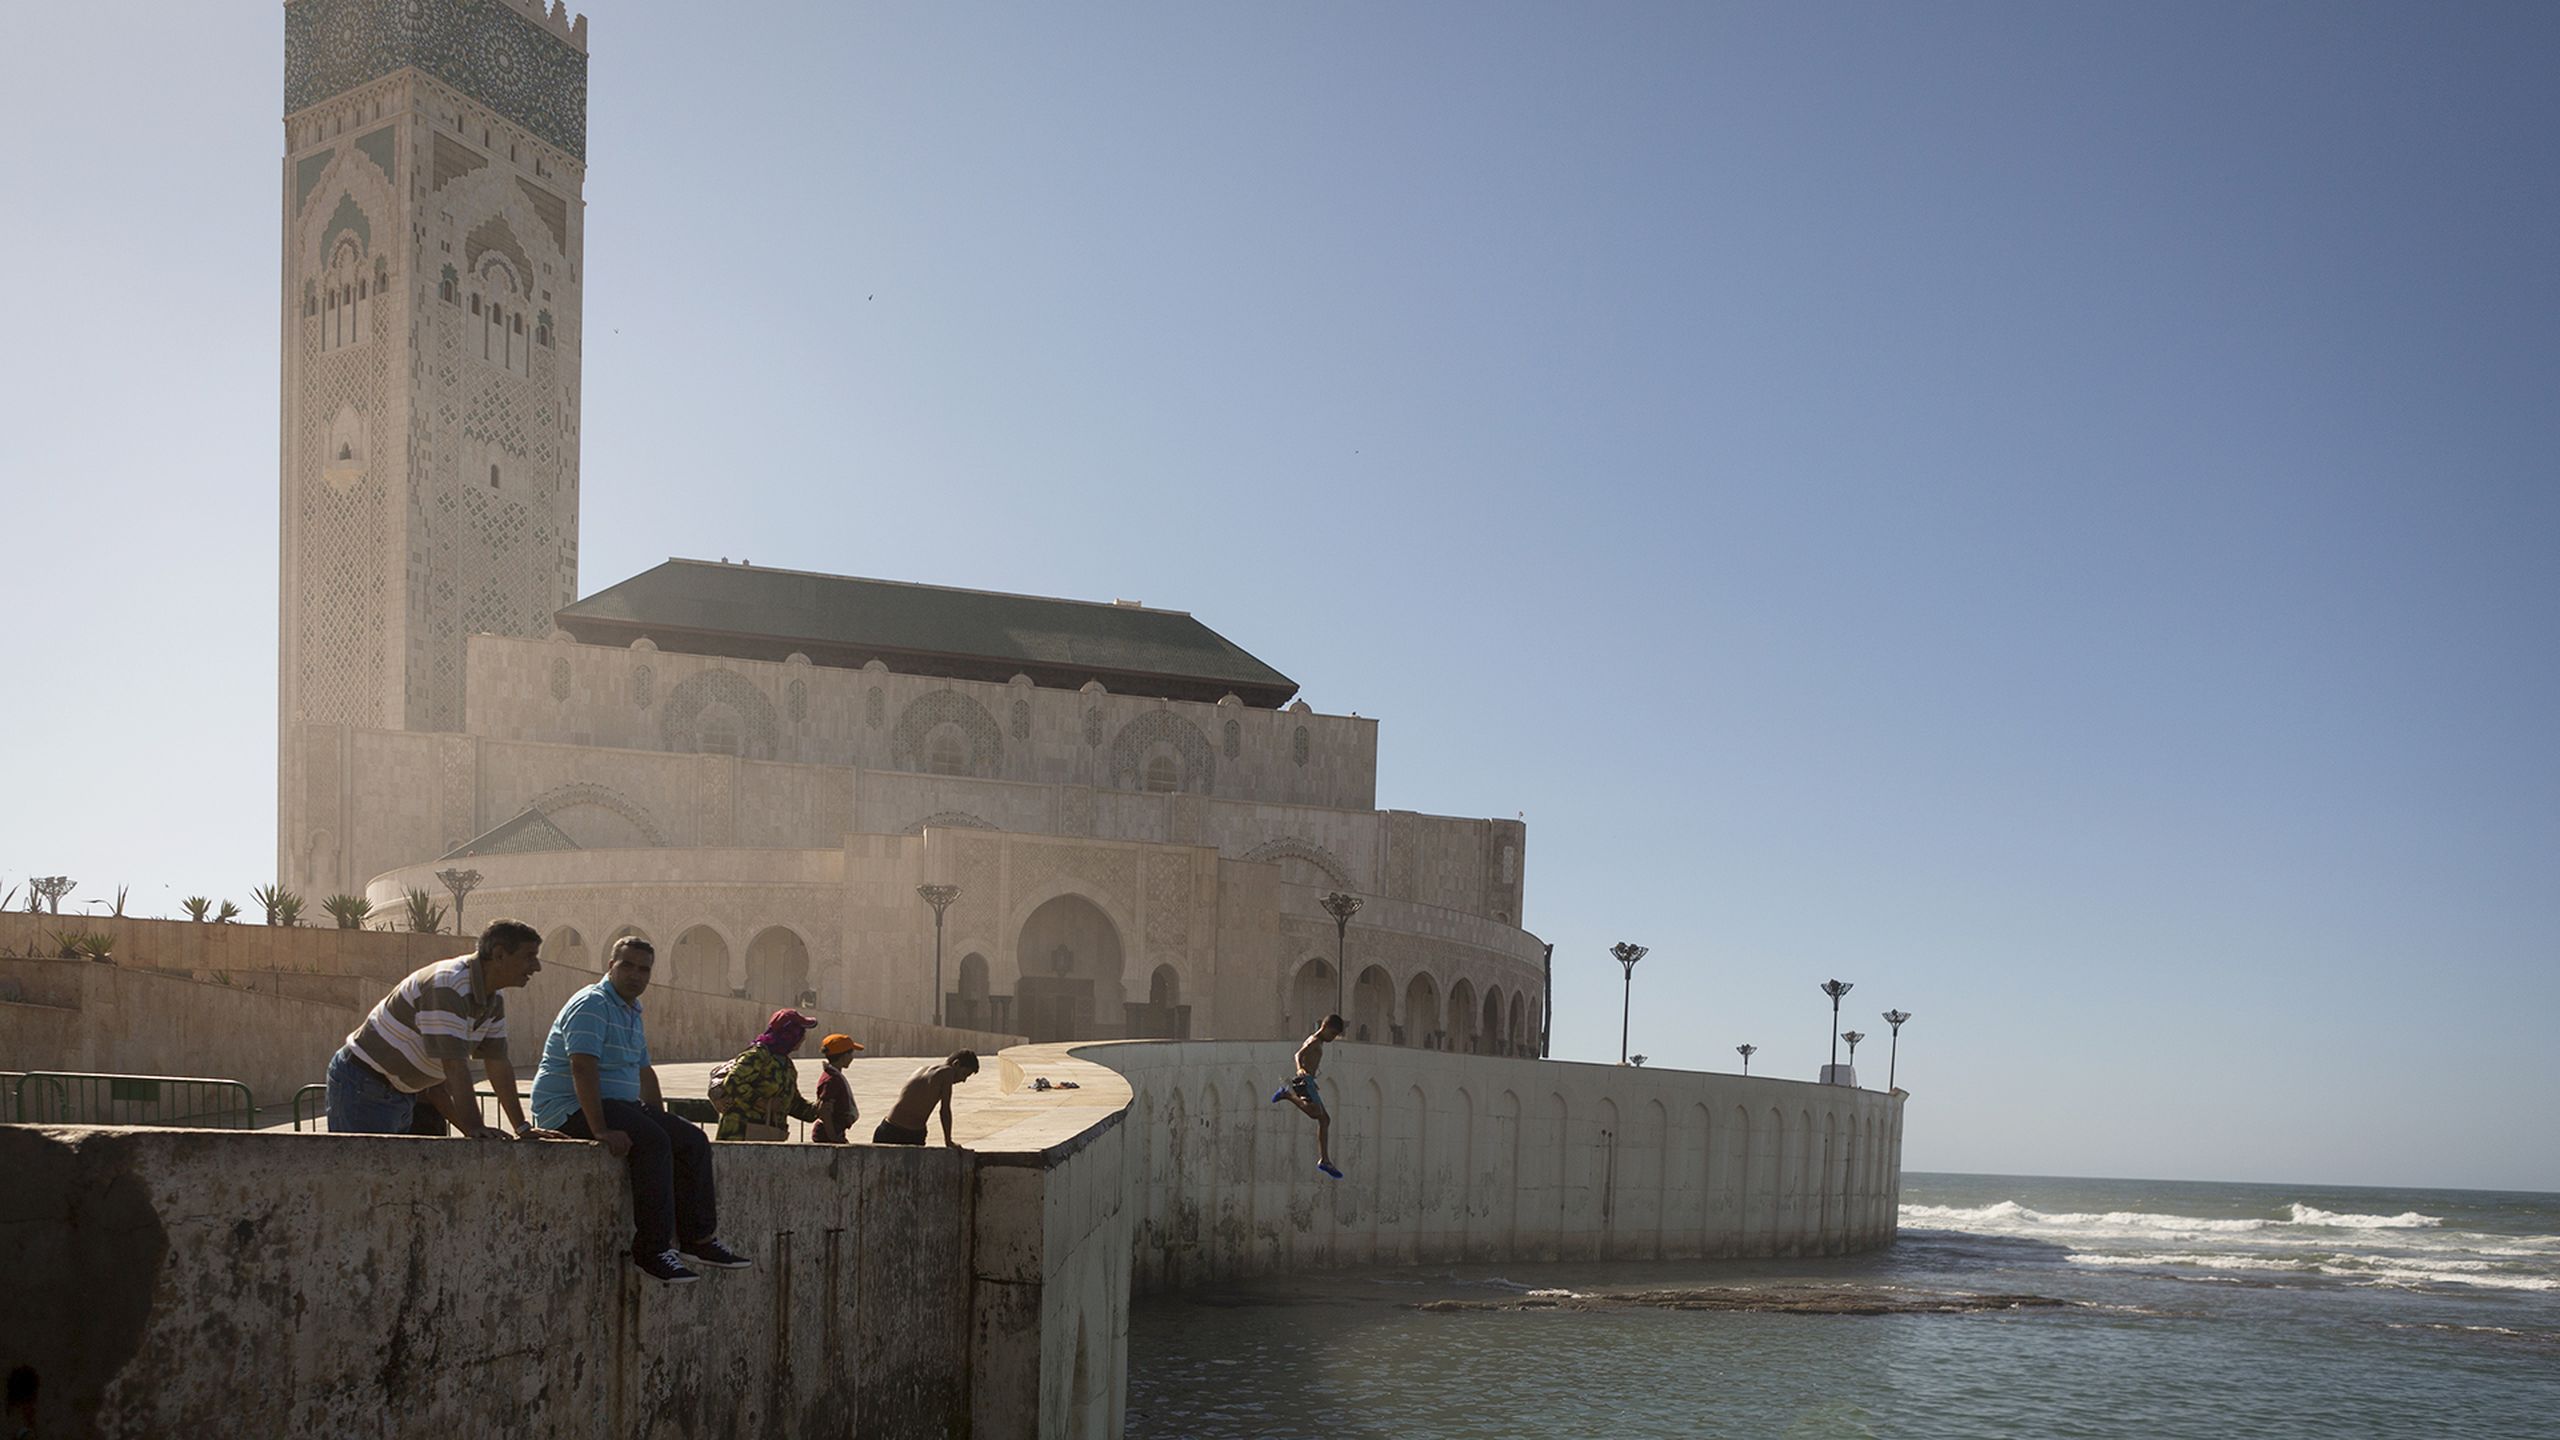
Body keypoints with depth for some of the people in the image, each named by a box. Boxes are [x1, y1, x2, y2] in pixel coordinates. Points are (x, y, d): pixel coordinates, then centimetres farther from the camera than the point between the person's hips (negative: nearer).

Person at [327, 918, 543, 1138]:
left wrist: (523, 1129, 2)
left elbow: (499, 1065, 6)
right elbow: (453, 1064, -32)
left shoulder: (494, 1002, 4)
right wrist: (473, 1127, -36)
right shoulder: (447, 985, -26)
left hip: (403, 1093, 10)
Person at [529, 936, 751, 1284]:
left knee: (692, 1141, -3)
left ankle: (698, 1240, -2)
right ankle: (651, 1250, -29)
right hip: (569, 1108, -10)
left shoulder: (633, 1013, 18)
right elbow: (582, 1067, -26)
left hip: (619, 1104, 10)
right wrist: (600, 1130, -33)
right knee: (652, 1142, -31)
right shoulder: (592, 1004, -13)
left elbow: (644, 1071, 28)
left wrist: (663, 1120, 20)